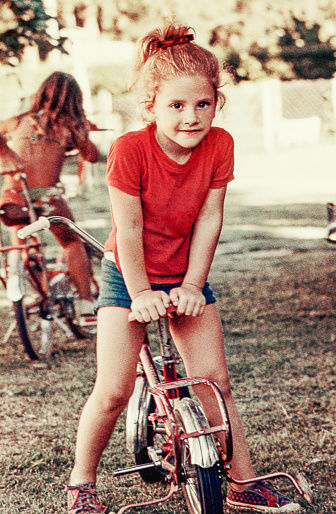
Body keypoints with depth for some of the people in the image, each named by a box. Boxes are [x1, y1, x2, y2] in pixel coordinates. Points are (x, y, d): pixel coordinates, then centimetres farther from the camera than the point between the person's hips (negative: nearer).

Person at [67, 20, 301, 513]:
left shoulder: (219, 144, -13)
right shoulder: (130, 149, -24)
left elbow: (209, 219, -9)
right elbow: (129, 229, -19)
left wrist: (191, 285, -12)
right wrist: (140, 294, -17)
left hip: (185, 277, 3)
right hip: (129, 276, -3)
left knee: (214, 380, 1)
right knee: (113, 391, -9)